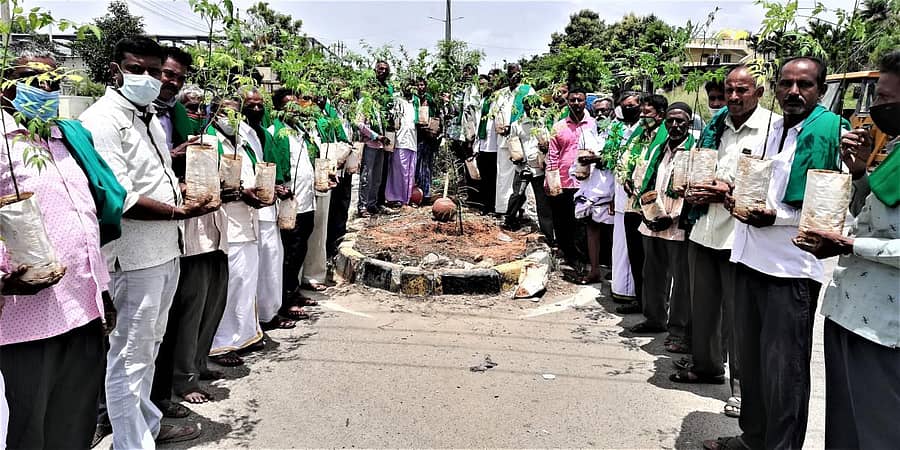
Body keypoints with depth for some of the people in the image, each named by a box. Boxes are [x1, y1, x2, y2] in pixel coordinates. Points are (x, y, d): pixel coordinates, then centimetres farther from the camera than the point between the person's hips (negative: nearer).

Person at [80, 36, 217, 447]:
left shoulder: (150, 119, 15)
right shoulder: (101, 120, -13)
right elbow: (117, 197, -21)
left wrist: (191, 196, 9)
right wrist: (178, 211, -22)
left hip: (165, 251, 9)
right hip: (133, 257, -9)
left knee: (148, 347, 20)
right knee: (130, 354, 1)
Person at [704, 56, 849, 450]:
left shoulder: (827, 127, -10)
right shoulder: (772, 129, 13)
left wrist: (775, 216, -22)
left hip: (791, 266, -8)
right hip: (750, 256, 8)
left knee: (783, 367, 1)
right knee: (750, 356, 18)